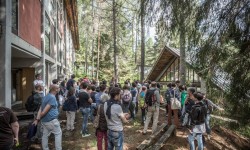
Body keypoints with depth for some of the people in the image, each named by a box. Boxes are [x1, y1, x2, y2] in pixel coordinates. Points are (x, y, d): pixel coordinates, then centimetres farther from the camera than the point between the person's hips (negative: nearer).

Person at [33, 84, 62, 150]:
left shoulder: (46, 97, 12)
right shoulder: (52, 98, -17)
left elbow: (40, 109, 6)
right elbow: (44, 110, -21)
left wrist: (37, 119, 0)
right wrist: (39, 118, -8)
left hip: (44, 120, 9)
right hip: (51, 120, -9)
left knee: (45, 135, 14)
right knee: (58, 134, 6)